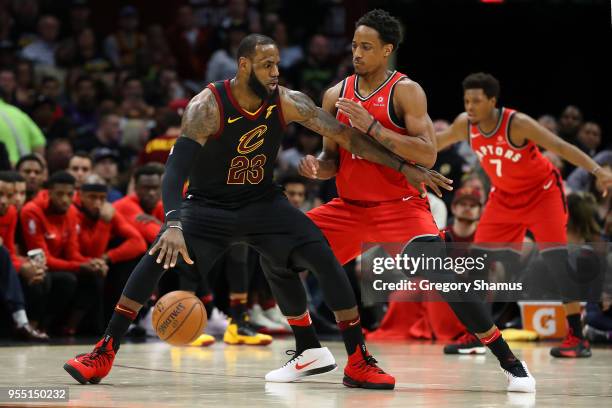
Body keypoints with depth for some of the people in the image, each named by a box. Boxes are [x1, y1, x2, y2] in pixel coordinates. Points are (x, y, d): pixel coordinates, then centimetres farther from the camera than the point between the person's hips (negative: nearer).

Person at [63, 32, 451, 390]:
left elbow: (345, 135, -10)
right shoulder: (207, 106, -26)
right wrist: (173, 225, -51)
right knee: (159, 257, -25)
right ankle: (103, 355, -16)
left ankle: (359, 362, -2)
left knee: (325, 259, -13)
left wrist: (404, 166, -13)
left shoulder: (287, 101, -15)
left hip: (263, 202, 3)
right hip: (209, 205, -3)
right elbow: (177, 167, -34)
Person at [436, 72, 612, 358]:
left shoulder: (518, 124, -28)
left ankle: (576, 337, -13)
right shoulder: (465, 125, -12)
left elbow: (561, 146, -32)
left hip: (542, 192, -6)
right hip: (504, 197, 6)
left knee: (556, 259, -17)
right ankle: (474, 334, 10)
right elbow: (439, 141, 9)